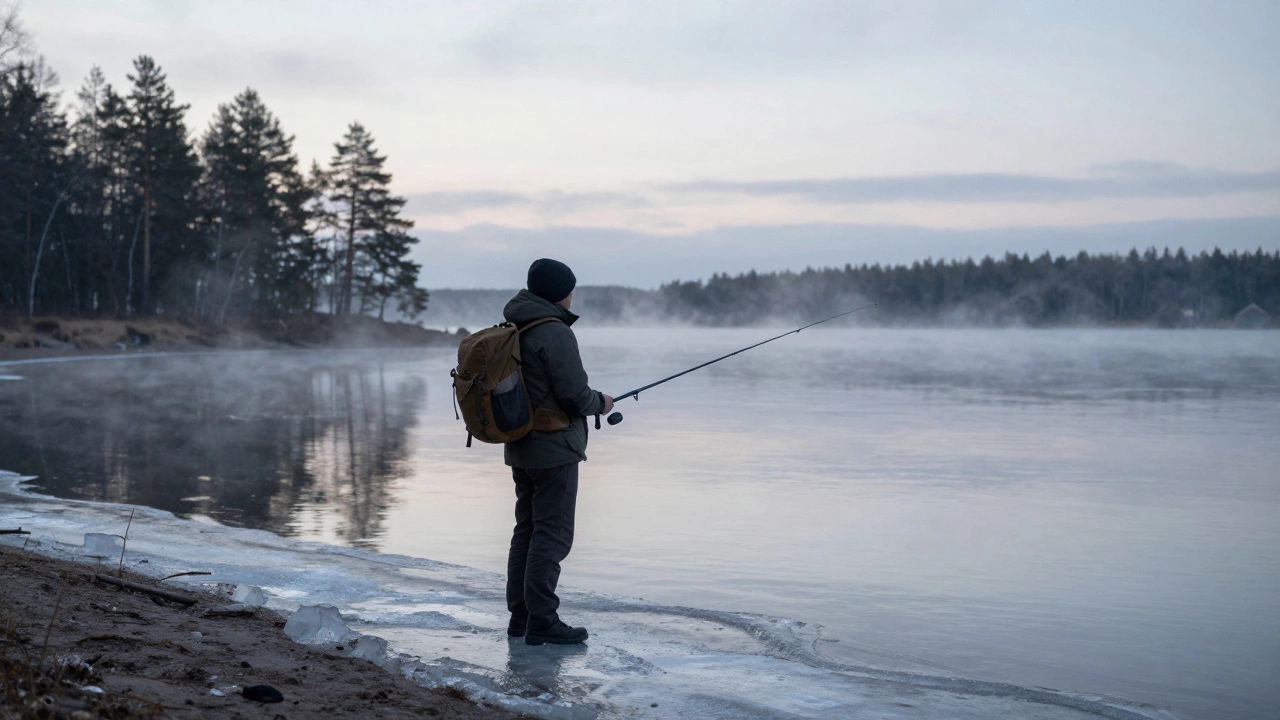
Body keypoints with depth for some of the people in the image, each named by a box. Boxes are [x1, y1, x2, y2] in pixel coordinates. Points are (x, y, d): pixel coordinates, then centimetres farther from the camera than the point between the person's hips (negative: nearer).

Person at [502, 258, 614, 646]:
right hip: (554, 447, -9)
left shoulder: (513, 329, 12)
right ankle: (542, 621, -2)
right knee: (552, 534, -5)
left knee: (526, 529, 14)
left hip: (520, 447, 9)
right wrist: (600, 402, 2)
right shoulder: (554, 332, -17)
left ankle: (520, 615, 20)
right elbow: (574, 395, -18)